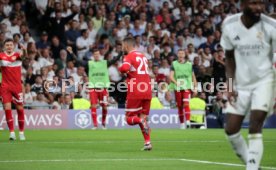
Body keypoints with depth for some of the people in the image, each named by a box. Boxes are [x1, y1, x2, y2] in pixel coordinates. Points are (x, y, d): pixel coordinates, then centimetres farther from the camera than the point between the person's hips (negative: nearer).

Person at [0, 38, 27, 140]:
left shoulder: (17, 55, -2)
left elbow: (23, 56, -24)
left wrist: (24, 51, -48)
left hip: (17, 87, 1)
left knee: (20, 108, 6)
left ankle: (21, 132, 19)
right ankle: (12, 132, -9)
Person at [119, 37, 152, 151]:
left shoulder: (129, 56, -6)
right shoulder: (143, 56, 17)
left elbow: (124, 68, -26)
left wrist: (120, 69, -3)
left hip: (135, 92, -6)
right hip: (147, 91, 6)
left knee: (130, 119, 4)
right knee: (143, 117, 13)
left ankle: (141, 121, -27)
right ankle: (147, 142, 0)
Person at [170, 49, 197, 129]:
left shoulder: (189, 64, 7)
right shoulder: (174, 64, 5)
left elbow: (193, 77, 14)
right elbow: (171, 76, -4)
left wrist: (195, 88, 10)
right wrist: (176, 82, -23)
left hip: (187, 87, -1)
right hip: (177, 88, 1)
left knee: (186, 103, -18)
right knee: (180, 106, 4)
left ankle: (188, 121, -25)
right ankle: (182, 123, 14)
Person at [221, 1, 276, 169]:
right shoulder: (229, 24, -7)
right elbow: (230, 58, 6)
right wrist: (229, 86, -2)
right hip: (241, 84, 4)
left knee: (255, 129, -16)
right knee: (231, 130, 2)